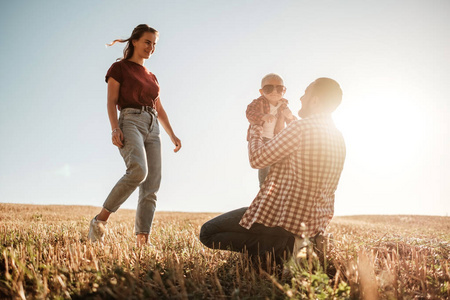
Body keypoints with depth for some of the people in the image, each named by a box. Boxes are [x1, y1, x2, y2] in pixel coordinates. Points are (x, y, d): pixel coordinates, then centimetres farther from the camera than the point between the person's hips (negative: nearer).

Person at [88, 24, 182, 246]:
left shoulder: (151, 76, 25)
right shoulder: (119, 68, 8)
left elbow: (160, 109, 24)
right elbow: (111, 101, -2)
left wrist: (172, 135, 14)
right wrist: (114, 128, -17)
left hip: (152, 128, 7)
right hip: (130, 122, -6)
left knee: (152, 186, -6)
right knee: (138, 170, -32)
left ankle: (142, 239, -6)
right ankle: (100, 219, -22)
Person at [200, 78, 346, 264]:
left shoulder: (301, 127, -20)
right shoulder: (339, 139, 8)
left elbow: (257, 159, -15)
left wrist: (255, 130, 3)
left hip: (280, 216, -9)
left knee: (207, 232, 0)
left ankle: (285, 245, -11)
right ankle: (294, 242, 9)